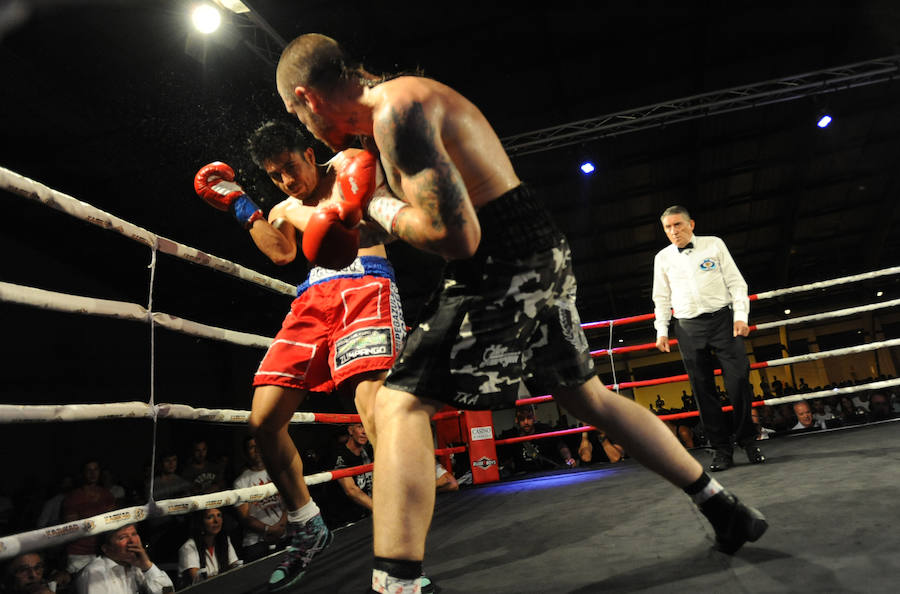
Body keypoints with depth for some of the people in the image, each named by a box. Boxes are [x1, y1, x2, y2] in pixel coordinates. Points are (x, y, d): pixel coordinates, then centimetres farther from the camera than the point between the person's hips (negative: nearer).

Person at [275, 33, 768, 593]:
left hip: (503, 263, -10)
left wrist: (379, 208, -6)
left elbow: (456, 236, -22)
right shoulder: (410, 96, 17)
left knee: (400, 405, -9)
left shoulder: (394, 108, -14)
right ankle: (725, 508, 34)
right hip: (541, 253, 10)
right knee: (588, 395, 21)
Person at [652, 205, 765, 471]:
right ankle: (721, 450, 8)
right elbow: (662, 298, 15)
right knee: (704, 390, 0)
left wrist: (741, 316, -6)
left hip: (723, 320, -1)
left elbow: (736, 282, 6)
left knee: (739, 380, -7)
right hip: (689, 328, 1)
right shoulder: (662, 258, 11)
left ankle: (748, 440, 12)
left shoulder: (714, 244, 7)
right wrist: (661, 331, 6)